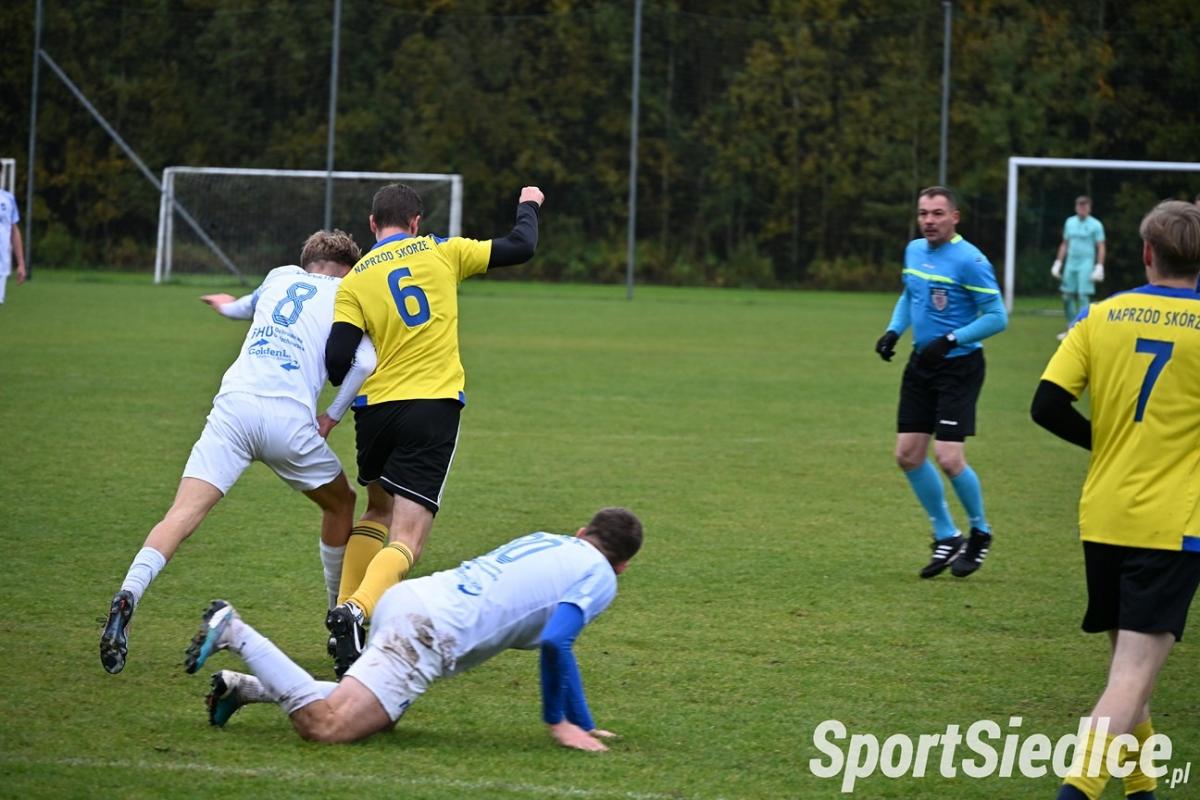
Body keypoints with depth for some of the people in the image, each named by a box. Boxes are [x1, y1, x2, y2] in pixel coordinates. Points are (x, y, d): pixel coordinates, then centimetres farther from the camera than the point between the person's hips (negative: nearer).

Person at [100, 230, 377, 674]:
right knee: (340, 503, 25)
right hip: (290, 416, -2)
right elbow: (366, 361, 2)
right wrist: (333, 415, 14)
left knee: (184, 513, -11)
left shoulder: (281, 276, 28)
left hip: (235, 402, 2)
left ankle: (128, 596, -34)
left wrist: (230, 307, 75)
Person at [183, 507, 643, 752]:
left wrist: (582, 723, 40)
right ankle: (235, 633, -15)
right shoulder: (601, 577, 4)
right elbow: (555, 642, -12)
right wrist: (556, 721, 1)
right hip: (431, 629, -9)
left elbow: (550, 639, 38)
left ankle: (246, 685, 12)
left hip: (404, 598, 9)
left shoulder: (548, 541, 29)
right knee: (325, 726, -16)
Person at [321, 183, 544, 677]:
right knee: (405, 540, -7)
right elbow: (520, 248, 11)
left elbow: (337, 361, -5)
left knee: (377, 513, 28)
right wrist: (528, 206, 32)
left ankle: (346, 611, 14)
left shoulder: (355, 281, 5)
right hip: (435, 408, -2)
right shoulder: (440, 252, 5)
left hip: (376, 407, 2)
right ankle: (357, 612, -32)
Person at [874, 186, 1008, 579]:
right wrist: (894, 329, 7)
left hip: (958, 366, -8)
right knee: (908, 455, 5)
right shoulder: (914, 251, 7)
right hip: (921, 363, 8)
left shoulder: (969, 260, -17)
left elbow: (997, 317, -16)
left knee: (949, 458, -13)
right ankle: (946, 537, 21)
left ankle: (980, 532, 13)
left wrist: (951, 340, -23)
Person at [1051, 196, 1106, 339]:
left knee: (1083, 295, -12)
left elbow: (1101, 248, -4)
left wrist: (1099, 267, -12)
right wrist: (1058, 263, 16)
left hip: (1086, 264, -5)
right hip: (1071, 263, 5)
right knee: (1067, 296, 4)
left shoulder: (1095, 225, -2)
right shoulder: (1070, 222, 14)